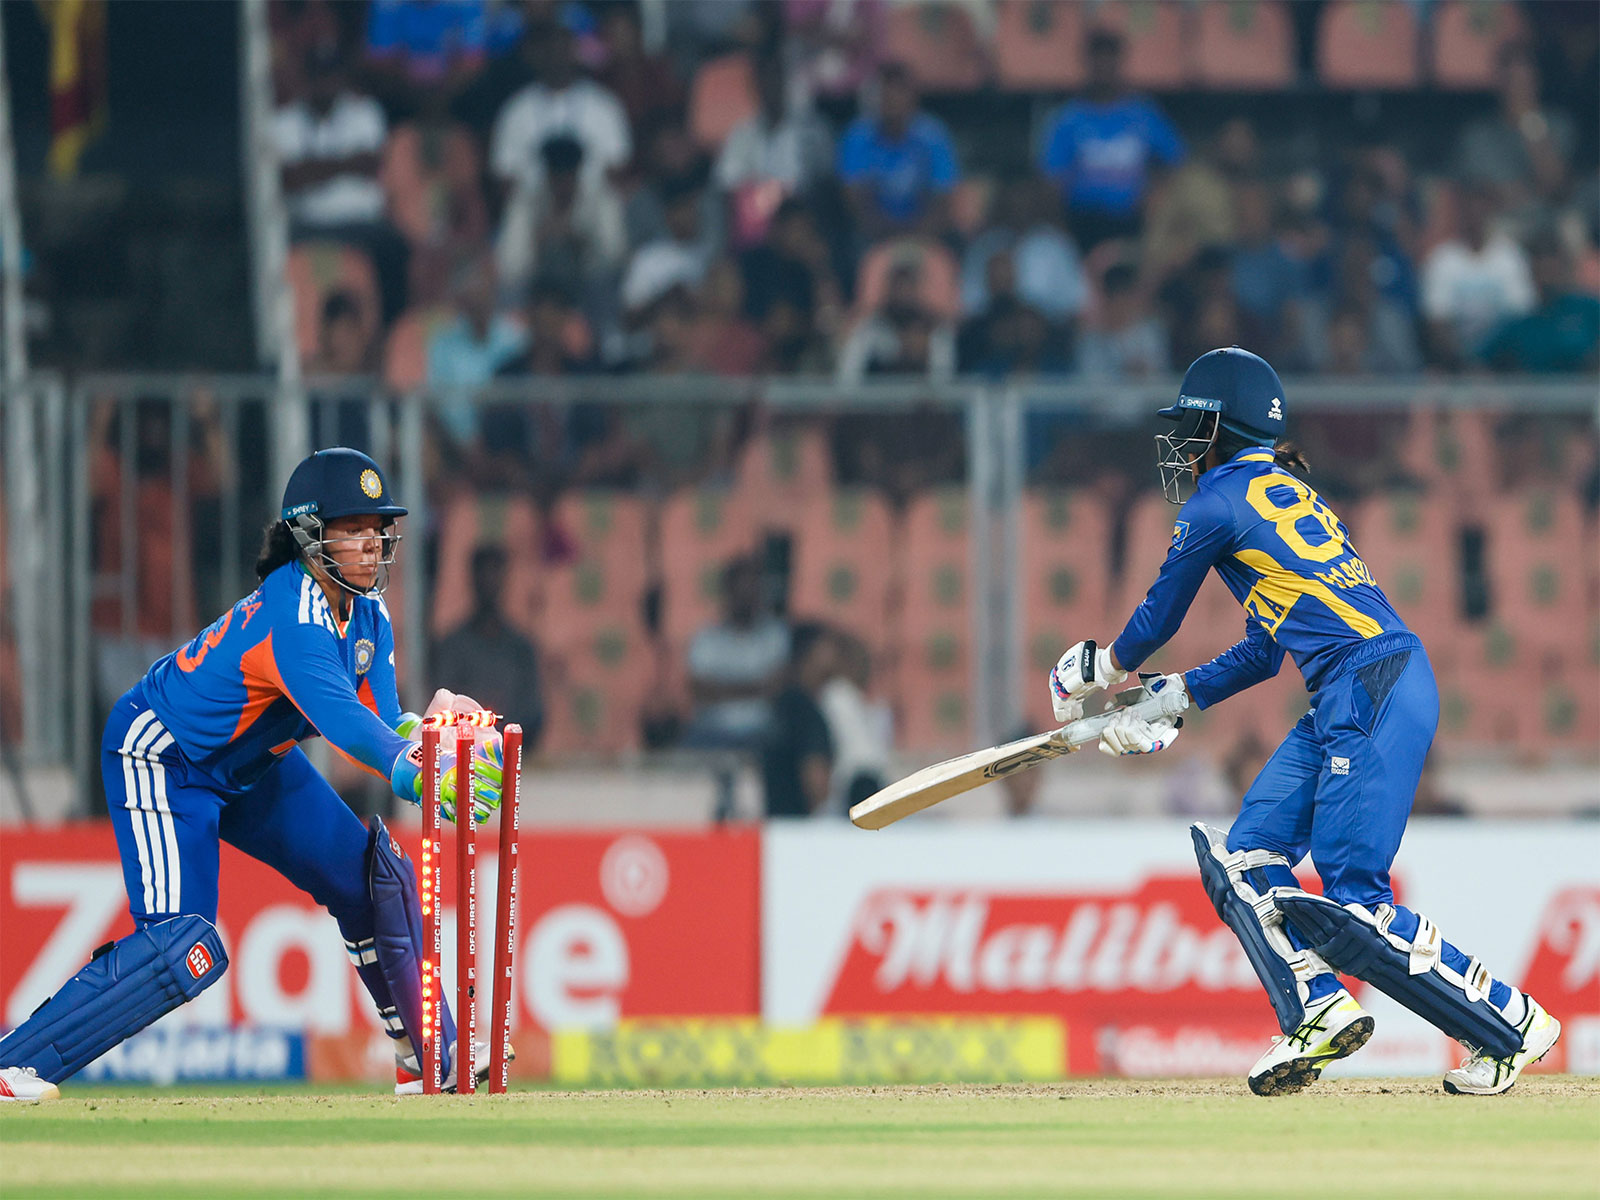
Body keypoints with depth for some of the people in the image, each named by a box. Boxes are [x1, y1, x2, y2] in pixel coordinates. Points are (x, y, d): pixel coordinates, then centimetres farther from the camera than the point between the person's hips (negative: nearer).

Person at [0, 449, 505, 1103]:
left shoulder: (367, 614, -4)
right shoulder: (292, 619, -33)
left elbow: (380, 722, -8)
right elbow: (341, 721, -45)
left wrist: (426, 728, -31)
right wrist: (423, 776, -58)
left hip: (250, 764, 10)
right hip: (161, 756, -10)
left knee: (373, 875, 7)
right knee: (184, 948, -23)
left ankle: (428, 1058, 21)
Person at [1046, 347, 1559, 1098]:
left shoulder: (1221, 502, -3)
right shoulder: (1286, 495, 24)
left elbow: (1159, 618, 10)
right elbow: (1264, 652, 27)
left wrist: (1106, 667, 29)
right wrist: (1172, 699, 31)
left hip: (1374, 694, -10)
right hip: (1343, 700, 10)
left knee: (1350, 908, -11)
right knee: (1246, 857, 9)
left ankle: (1510, 1022, -6)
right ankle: (1319, 1012, -1)